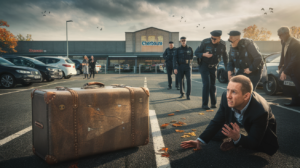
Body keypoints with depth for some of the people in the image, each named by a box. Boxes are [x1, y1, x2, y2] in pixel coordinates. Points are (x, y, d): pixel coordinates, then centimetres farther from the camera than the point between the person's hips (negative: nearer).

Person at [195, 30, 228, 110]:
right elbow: (196, 52, -12)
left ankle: (213, 103, 18)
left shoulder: (223, 44, -8)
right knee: (206, 84, -12)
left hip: (213, 66, 4)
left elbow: (225, 56, 7)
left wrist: (227, 68, 7)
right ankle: (204, 104, -4)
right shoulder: (205, 42, -19)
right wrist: (204, 54, -33)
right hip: (204, 65, -4)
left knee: (213, 85, 7)